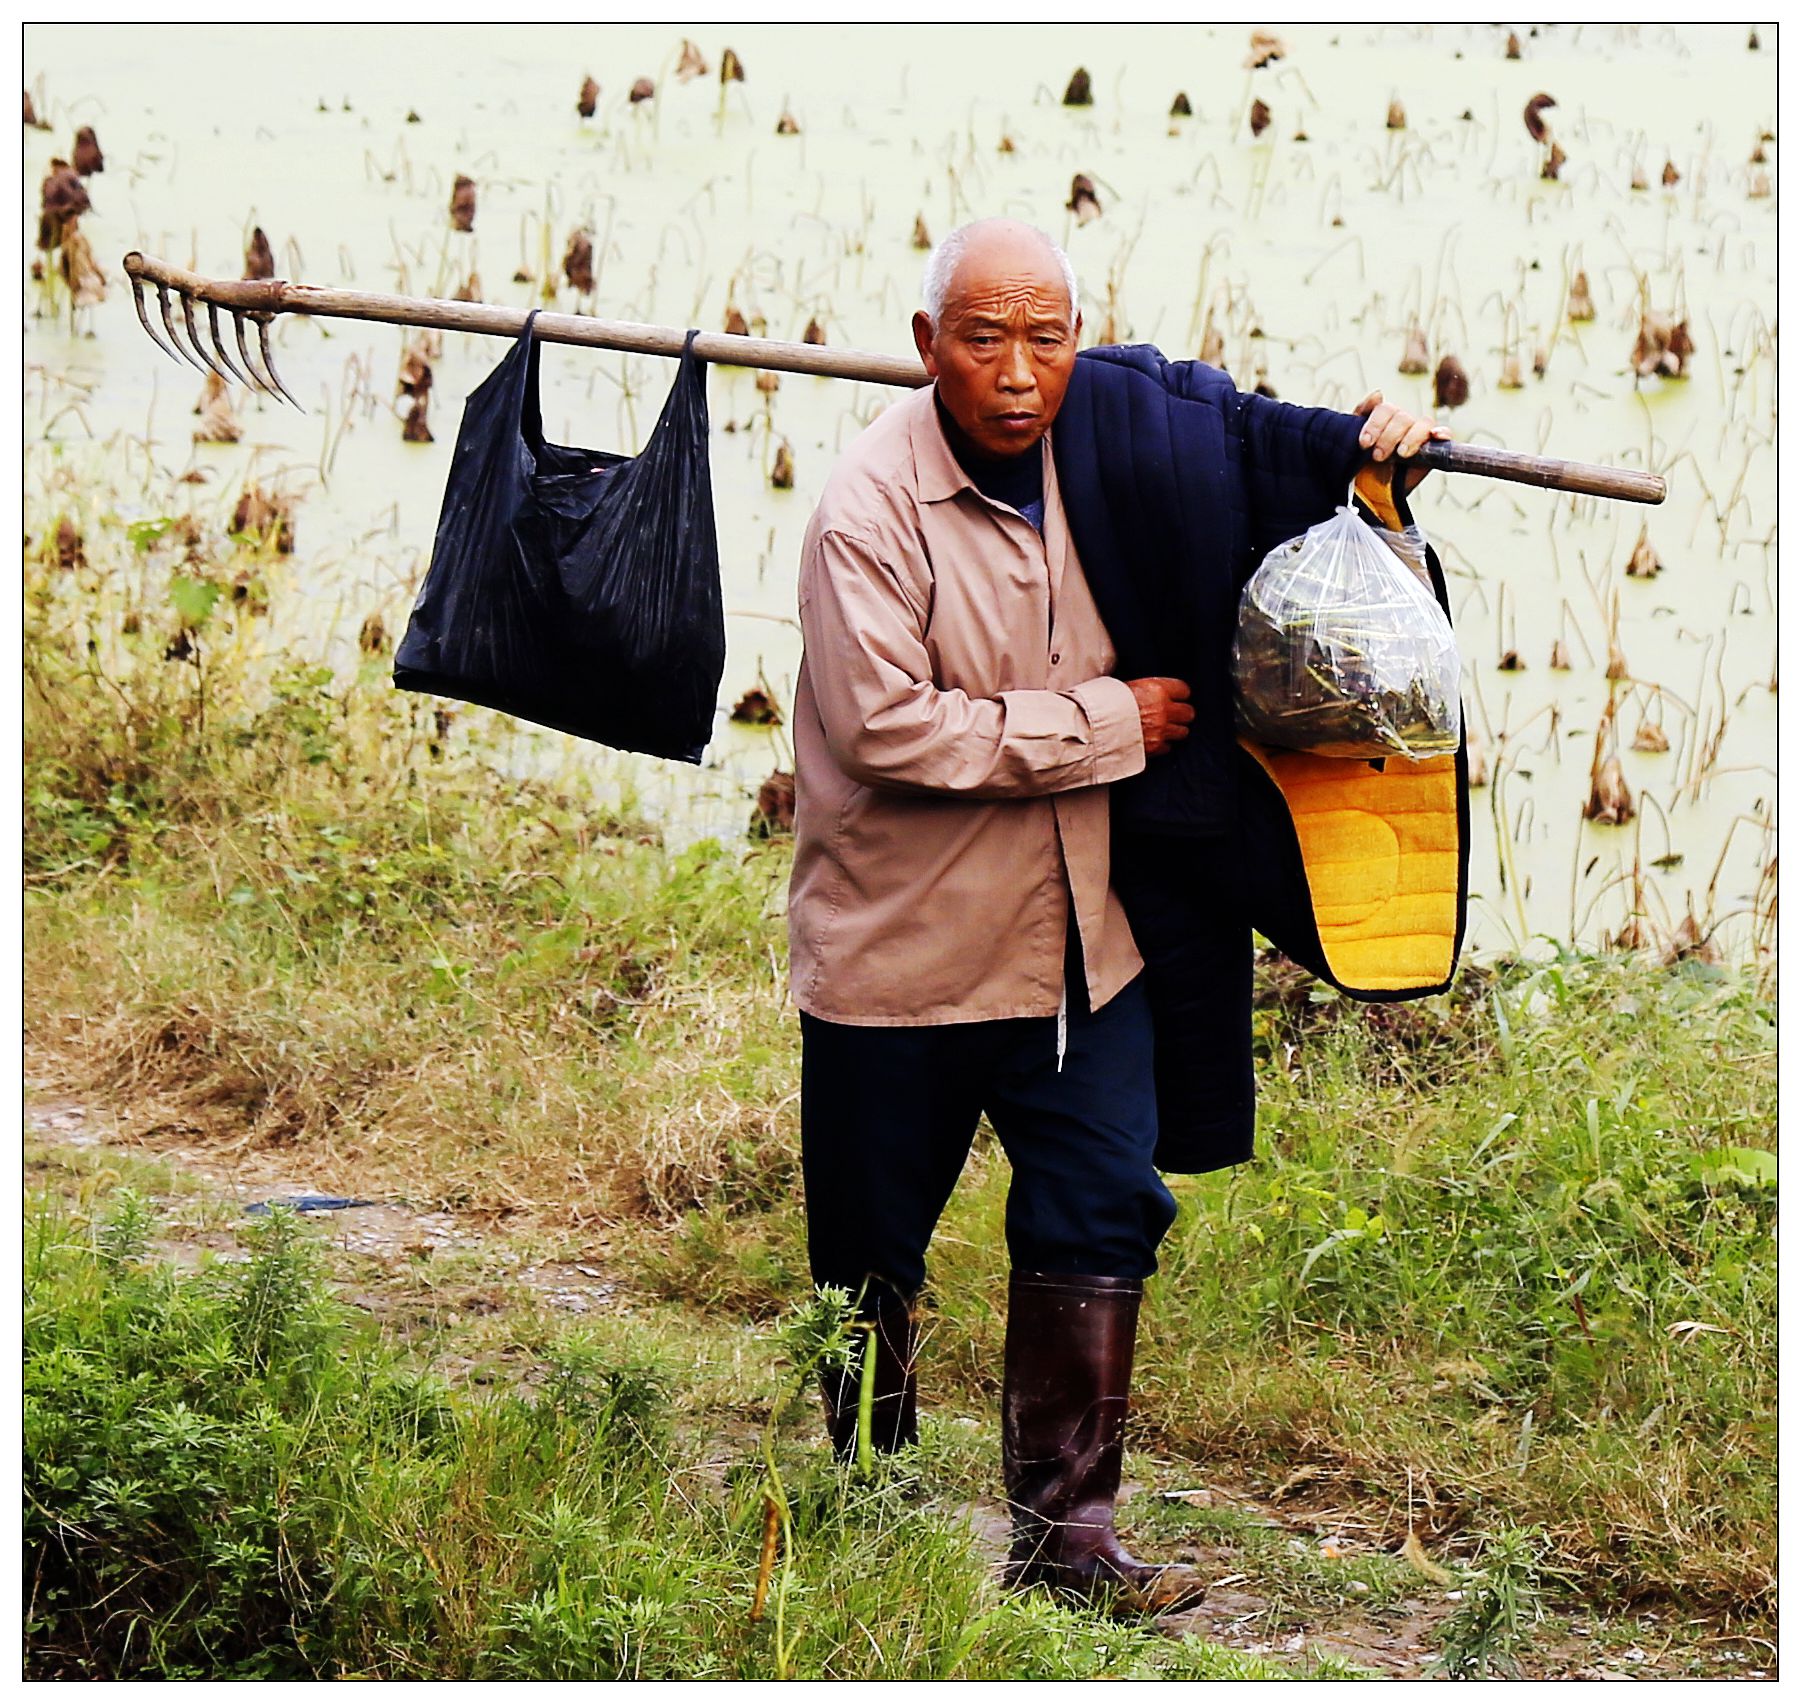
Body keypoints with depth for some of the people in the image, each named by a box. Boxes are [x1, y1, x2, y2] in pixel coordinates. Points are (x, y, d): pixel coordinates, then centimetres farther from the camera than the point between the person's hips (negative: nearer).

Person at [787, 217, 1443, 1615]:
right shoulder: (870, 510, -17)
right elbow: (889, 727, -25)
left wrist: (1364, 450, 5)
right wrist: (1108, 724, -19)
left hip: (1078, 932, 5)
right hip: (900, 944, -5)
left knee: (1101, 1215, -1)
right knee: (872, 1247, 9)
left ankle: (1065, 1528, 9)